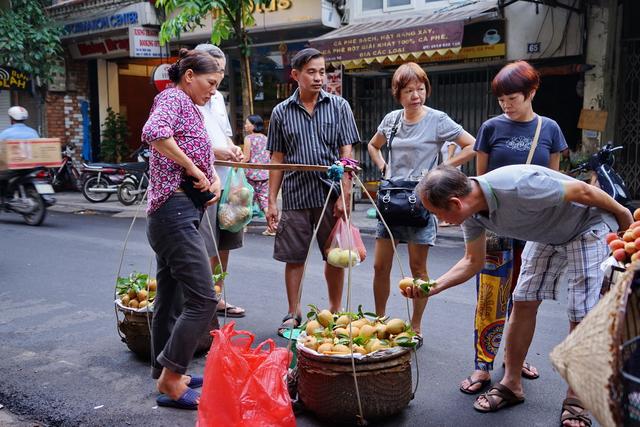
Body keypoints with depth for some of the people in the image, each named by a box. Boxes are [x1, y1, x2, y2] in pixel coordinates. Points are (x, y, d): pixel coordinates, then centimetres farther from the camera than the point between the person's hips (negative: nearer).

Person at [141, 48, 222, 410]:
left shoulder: (191, 109, 22)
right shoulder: (172, 98, -6)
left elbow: (202, 155, 28)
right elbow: (154, 132, -28)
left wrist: (214, 178, 6)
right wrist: (193, 168, -19)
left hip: (181, 213, 10)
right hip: (175, 208, -10)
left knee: (171, 300, 15)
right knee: (203, 300, -12)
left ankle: (167, 376, 27)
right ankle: (171, 378, -3)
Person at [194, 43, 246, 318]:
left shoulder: (218, 98, 17)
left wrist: (233, 149, 6)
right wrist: (214, 152, -19)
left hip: (226, 182, 9)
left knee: (224, 245, 16)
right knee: (204, 250, -4)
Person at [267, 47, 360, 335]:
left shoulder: (338, 106, 3)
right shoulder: (281, 112, 6)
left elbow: (346, 154, -1)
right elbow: (277, 159, 8)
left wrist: (345, 195, -8)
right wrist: (271, 201, 3)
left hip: (330, 193, 0)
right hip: (295, 195, 1)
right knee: (293, 257, 6)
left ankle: (335, 310, 25)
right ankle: (293, 314, 21)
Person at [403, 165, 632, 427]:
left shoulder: (518, 187, -40)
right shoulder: (472, 214, -15)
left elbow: (582, 191, -26)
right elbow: (473, 262, -2)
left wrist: (622, 214, -10)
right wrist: (433, 287, -15)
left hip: (588, 226, -7)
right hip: (547, 234, 7)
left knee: (581, 316, -7)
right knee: (524, 302, 3)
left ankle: (576, 401, 8)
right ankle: (511, 385, 15)